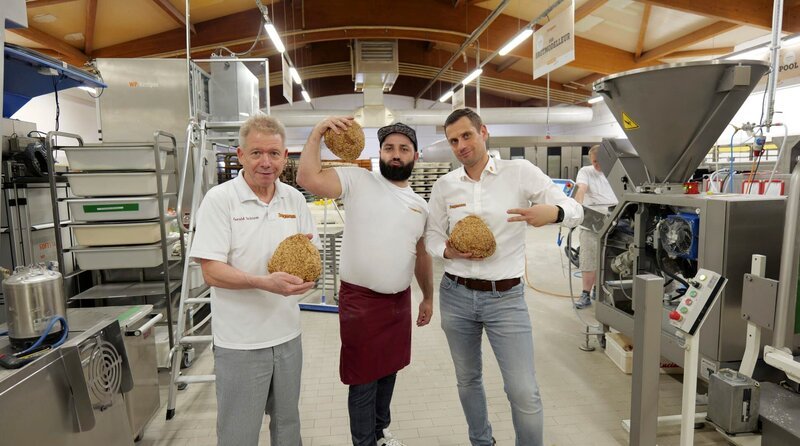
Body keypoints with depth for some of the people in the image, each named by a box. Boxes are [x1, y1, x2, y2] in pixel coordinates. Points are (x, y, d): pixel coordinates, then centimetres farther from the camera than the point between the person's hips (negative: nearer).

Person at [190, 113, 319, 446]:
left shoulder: (294, 199, 3)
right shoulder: (219, 199, -11)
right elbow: (212, 272, -15)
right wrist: (265, 283, -30)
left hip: (287, 334, 5)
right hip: (240, 341, -4)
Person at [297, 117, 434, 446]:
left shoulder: (420, 205, 10)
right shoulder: (358, 180, -8)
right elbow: (308, 179, -22)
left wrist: (428, 297, 21)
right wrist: (317, 133, -25)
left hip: (400, 300, 6)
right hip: (361, 301, -5)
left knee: (388, 371, 21)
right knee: (364, 380, 9)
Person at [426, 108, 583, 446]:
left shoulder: (520, 172, -6)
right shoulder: (444, 185, 3)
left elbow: (575, 211, -5)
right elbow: (432, 234, 11)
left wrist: (552, 212, -29)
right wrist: (447, 251, -13)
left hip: (506, 298, -3)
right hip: (455, 295, 3)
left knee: (525, 393, -2)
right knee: (467, 380, 19)